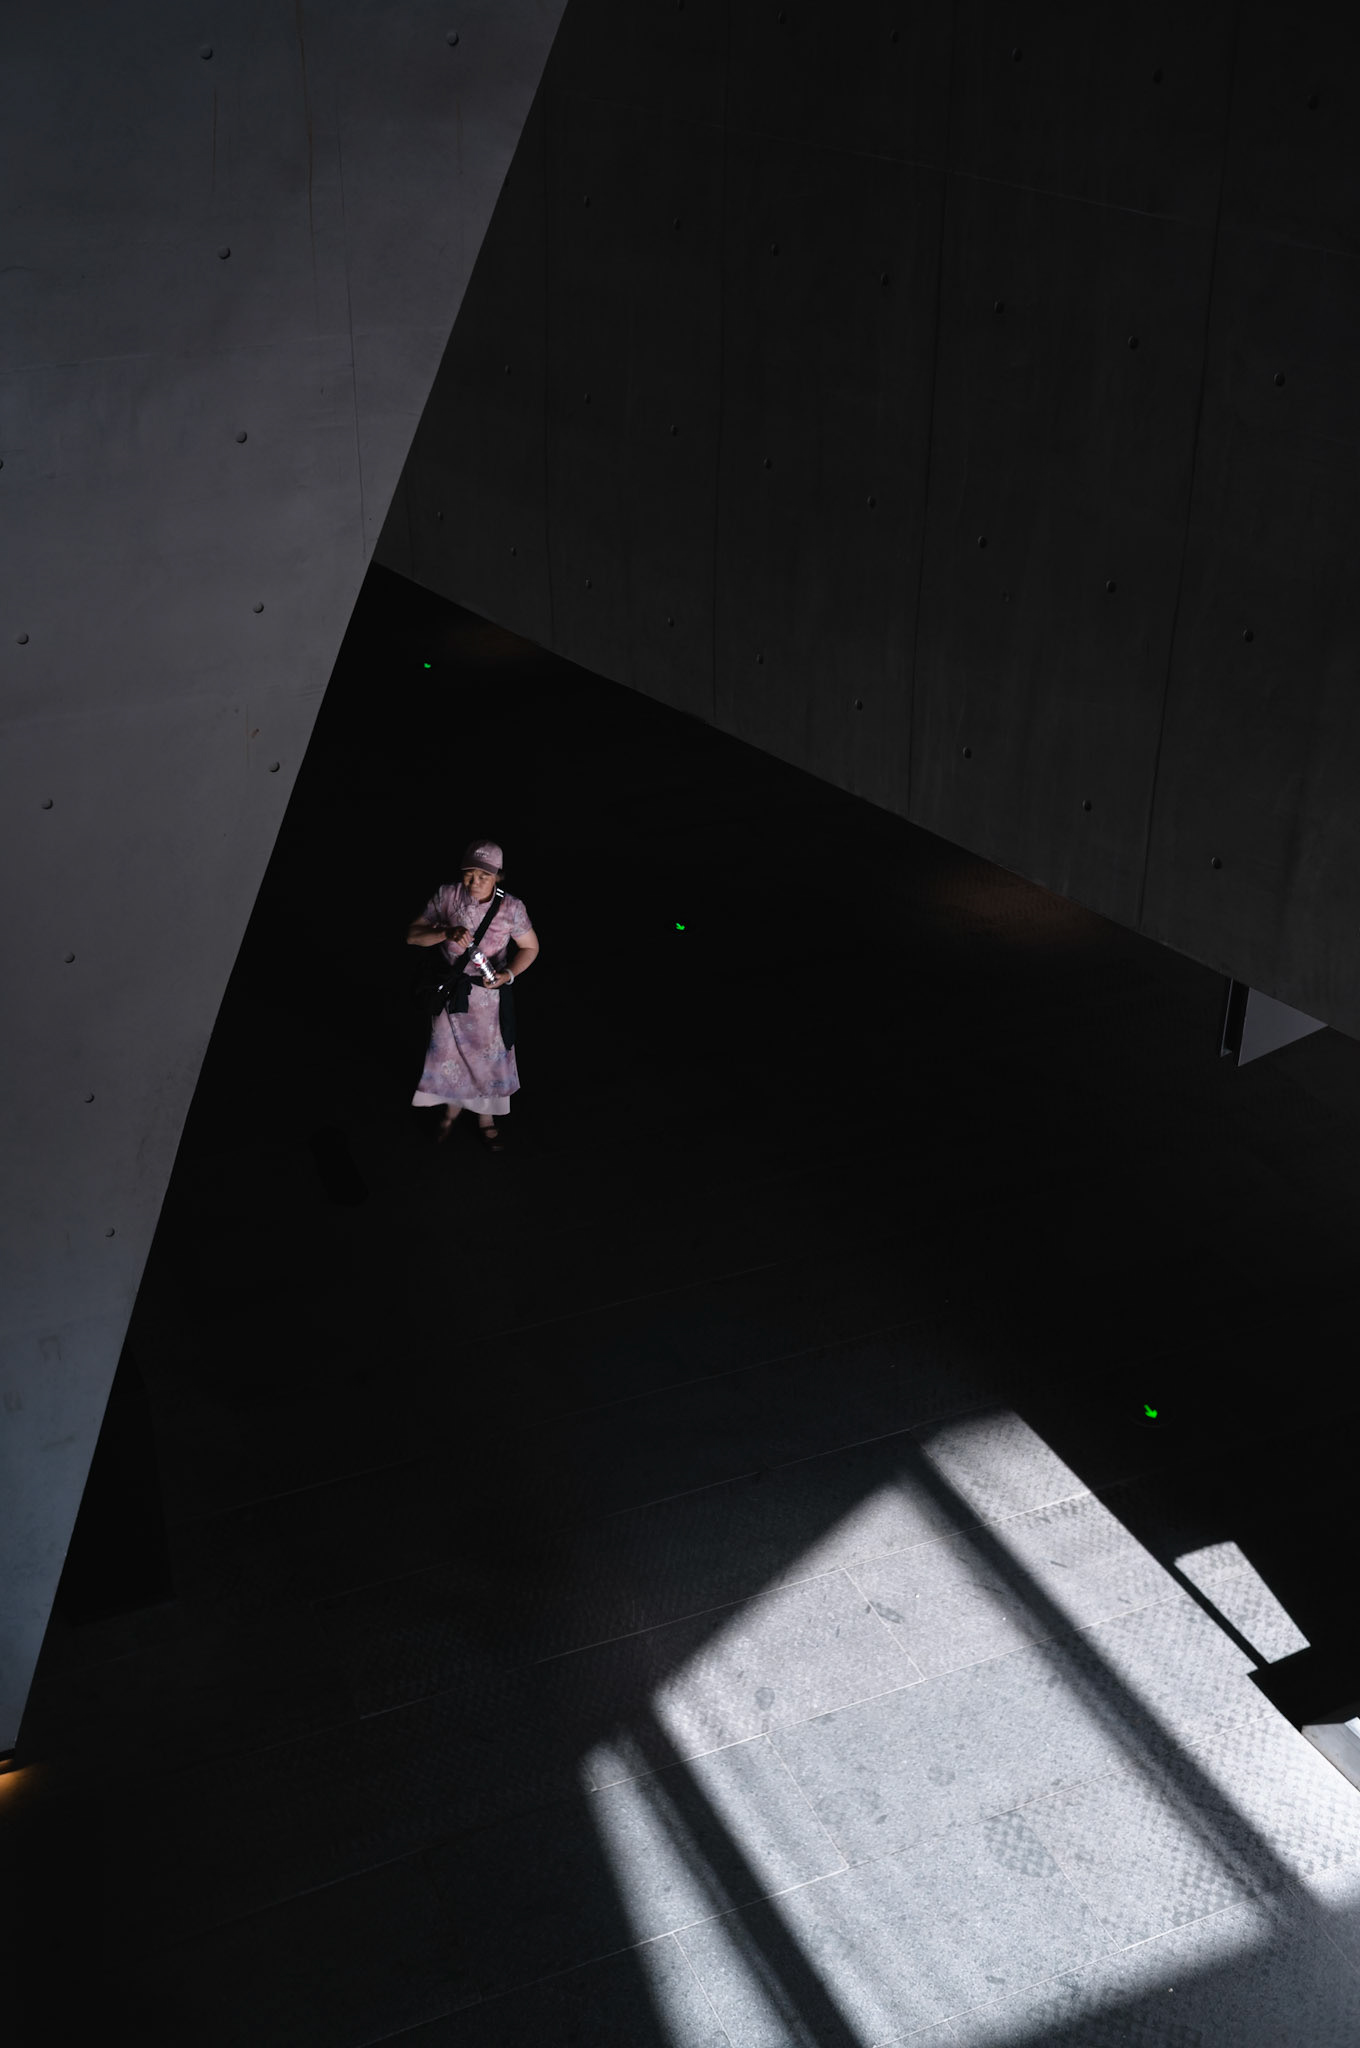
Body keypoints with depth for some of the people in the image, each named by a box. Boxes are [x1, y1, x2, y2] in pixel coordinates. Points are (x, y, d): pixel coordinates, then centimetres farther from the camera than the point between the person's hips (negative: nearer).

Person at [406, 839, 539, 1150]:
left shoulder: (511, 908, -19)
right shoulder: (446, 896, -16)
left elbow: (530, 947, -5)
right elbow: (412, 935, -12)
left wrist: (509, 975, -22)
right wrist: (446, 933, -30)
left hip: (489, 993, -1)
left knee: (490, 1054, 15)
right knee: (448, 1051, 17)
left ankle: (486, 1118, 40)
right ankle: (452, 1107, 46)